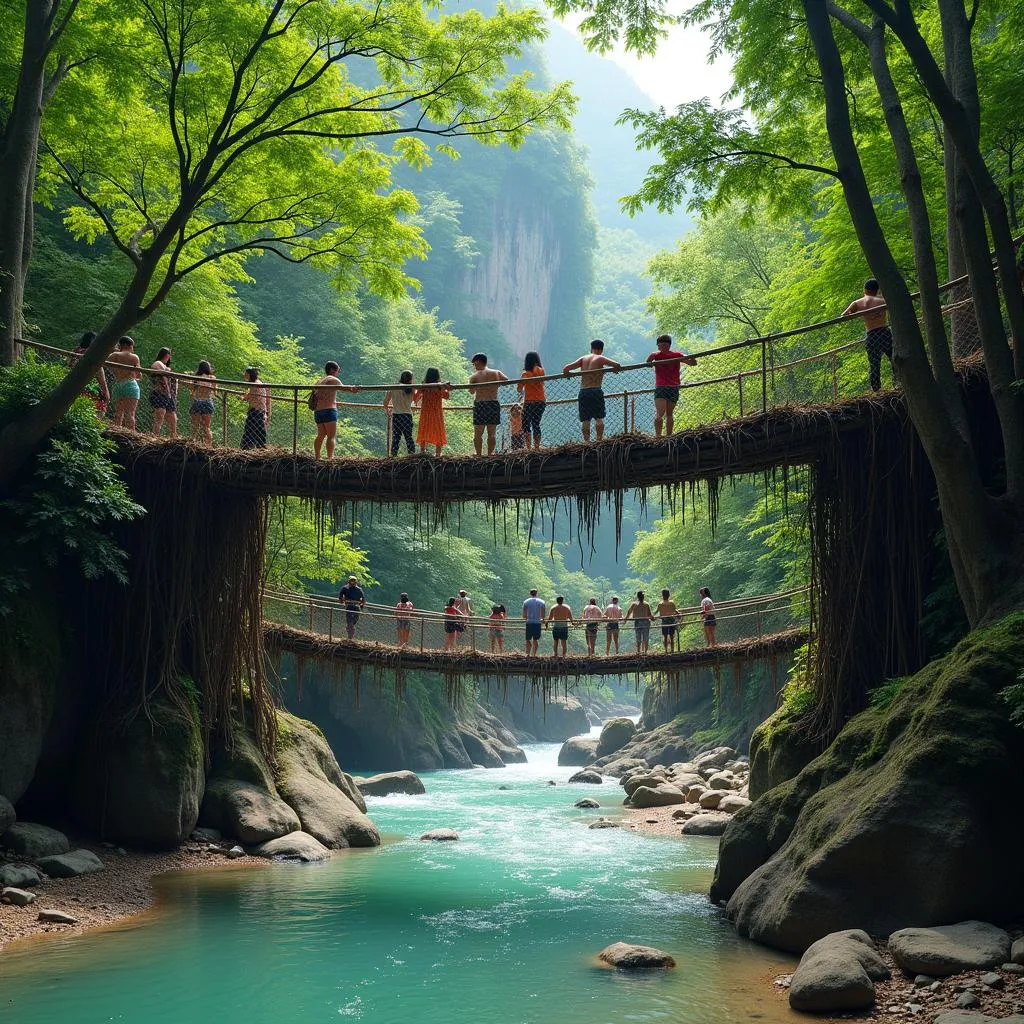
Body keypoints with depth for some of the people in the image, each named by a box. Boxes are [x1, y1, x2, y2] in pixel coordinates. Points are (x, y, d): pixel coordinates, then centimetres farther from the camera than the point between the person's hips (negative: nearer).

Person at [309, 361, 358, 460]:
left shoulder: (319, 381, 23)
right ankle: (330, 457, -23)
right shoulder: (333, 379, -2)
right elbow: (341, 387, -23)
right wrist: (351, 388, -39)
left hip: (318, 411, 8)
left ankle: (317, 457, 13)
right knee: (331, 436, -12)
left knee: (321, 435, 13)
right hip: (329, 410, -8)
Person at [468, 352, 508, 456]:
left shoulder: (474, 376, -2)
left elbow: (472, 391, 0)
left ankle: (479, 454, -1)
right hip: (494, 404, 3)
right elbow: (507, 380, 9)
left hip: (480, 404, -2)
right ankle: (490, 454, 6)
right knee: (491, 433, 9)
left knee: (478, 433, 4)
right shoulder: (496, 373, 5)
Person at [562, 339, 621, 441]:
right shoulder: (601, 358, 3)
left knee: (585, 420, 6)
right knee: (599, 418, 6)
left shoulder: (583, 358, 12)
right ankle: (599, 440, -1)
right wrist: (614, 370, 12)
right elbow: (617, 365, -10)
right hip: (596, 391, -3)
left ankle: (587, 441, 0)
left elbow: (566, 369, 3)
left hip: (583, 392, 3)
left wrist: (567, 374, 24)